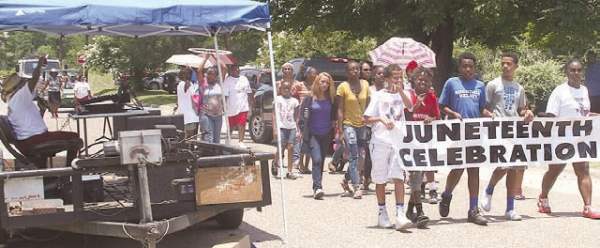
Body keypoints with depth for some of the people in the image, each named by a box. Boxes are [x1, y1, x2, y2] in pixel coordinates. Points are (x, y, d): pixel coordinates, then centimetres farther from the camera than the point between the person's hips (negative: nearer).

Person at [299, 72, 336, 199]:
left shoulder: (331, 100, 6)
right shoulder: (310, 98, -3)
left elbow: (334, 117, 12)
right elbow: (302, 116, -1)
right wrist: (303, 132, -7)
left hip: (326, 135, 3)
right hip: (312, 135, -3)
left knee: (321, 162, 10)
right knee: (317, 160, -17)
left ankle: (317, 188, 20)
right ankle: (317, 187, -21)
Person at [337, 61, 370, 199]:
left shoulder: (365, 84, 5)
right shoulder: (343, 87, -6)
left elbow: (368, 105, 9)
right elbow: (340, 110, -7)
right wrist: (340, 131, -12)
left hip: (363, 124, 5)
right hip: (349, 124, -5)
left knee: (361, 157, 8)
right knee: (354, 157, -10)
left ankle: (346, 181, 28)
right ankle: (356, 188, -6)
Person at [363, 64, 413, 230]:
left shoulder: (402, 94, 9)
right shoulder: (379, 96, 3)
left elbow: (410, 106, -12)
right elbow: (367, 118, 2)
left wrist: (400, 91, -20)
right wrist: (381, 119, -14)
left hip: (398, 141, 1)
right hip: (380, 141, -1)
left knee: (399, 177, -10)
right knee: (380, 179, 7)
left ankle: (400, 214, -13)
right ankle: (382, 213, 20)